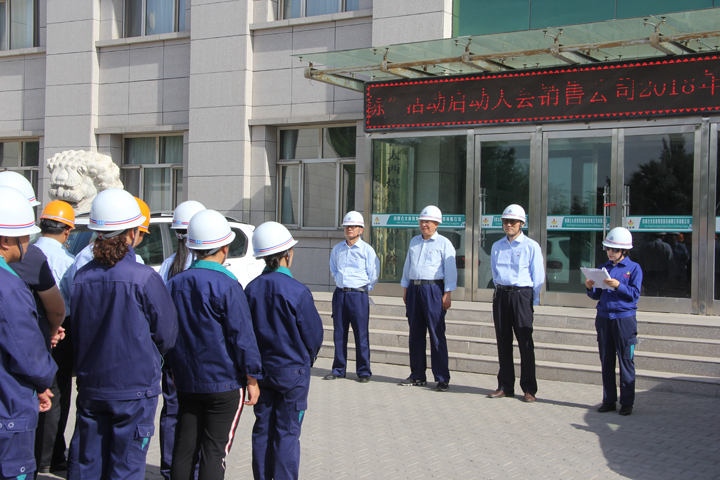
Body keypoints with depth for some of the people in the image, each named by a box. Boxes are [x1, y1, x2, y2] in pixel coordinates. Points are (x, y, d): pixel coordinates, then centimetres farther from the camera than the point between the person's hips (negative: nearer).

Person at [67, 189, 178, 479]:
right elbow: (167, 333, -7)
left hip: (90, 387, 4)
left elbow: (75, 329, 8)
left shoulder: (82, 277, -2)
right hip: (135, 387, -4)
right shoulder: (144, 278, -16)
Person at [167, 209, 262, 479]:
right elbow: (242, 336, -13)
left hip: (186, 382, 6)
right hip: (224, 381, -5)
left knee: (184, 448, 13)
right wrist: (252, 378, -5)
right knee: (214, 451, 1)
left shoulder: (175, 284, 4)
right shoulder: (227, 287, -14)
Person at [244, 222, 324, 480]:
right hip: (293, 371, -4)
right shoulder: (297, 291, -18)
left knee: (263, 429, 13)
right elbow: (314, 334, -9)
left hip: (260, 369, 5)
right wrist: (307, 359, 11)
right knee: (287, 433, 3)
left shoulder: (251, 289, -4)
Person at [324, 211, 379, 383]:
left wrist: (362, 289, 5)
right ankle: (338, 369, 14)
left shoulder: (367, 250, -2)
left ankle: (364, 371, 5)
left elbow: (373, 275, 2)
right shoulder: (337, 249, 11)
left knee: (361, 334, -3)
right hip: (339, 293, 4)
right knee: (339, 333, 6)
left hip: (358, 294, -4)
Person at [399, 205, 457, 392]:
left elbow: (450, 270, -4)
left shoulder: (444, 243, 0)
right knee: (415, 333, 8)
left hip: (433, 289, -6)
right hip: (414, 289, 6)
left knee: (437, 334, -7)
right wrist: (405, 289, 17)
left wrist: (447, 294, -10)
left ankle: (442, 378, -3)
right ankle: (418, 376, 17)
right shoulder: (414, 242, 17)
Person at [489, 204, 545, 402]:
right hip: (500, 295, 5)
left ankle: (529, 389, 1)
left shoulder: (531, 246, -2)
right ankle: (505, 386, 15)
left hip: (521, 295, -5)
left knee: (525, 343, -4)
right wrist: (499, 290, 13)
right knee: (503, 342, 7)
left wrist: (532, 301, -2)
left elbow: (538, 277, -1)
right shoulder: (497, 246, 12)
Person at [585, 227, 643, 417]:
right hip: (603, 318, 4)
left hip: (624, 318, -4)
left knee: (626, 360, -1)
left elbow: (635, 294, -9)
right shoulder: (603, 268, 11)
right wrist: (590, 288, -7)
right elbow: (597, 296, 13)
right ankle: (609, 400, 16)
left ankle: (627, 402, 7)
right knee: (606, 361, 8)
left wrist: (618, 286, -22)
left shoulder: (634, 268, -1)